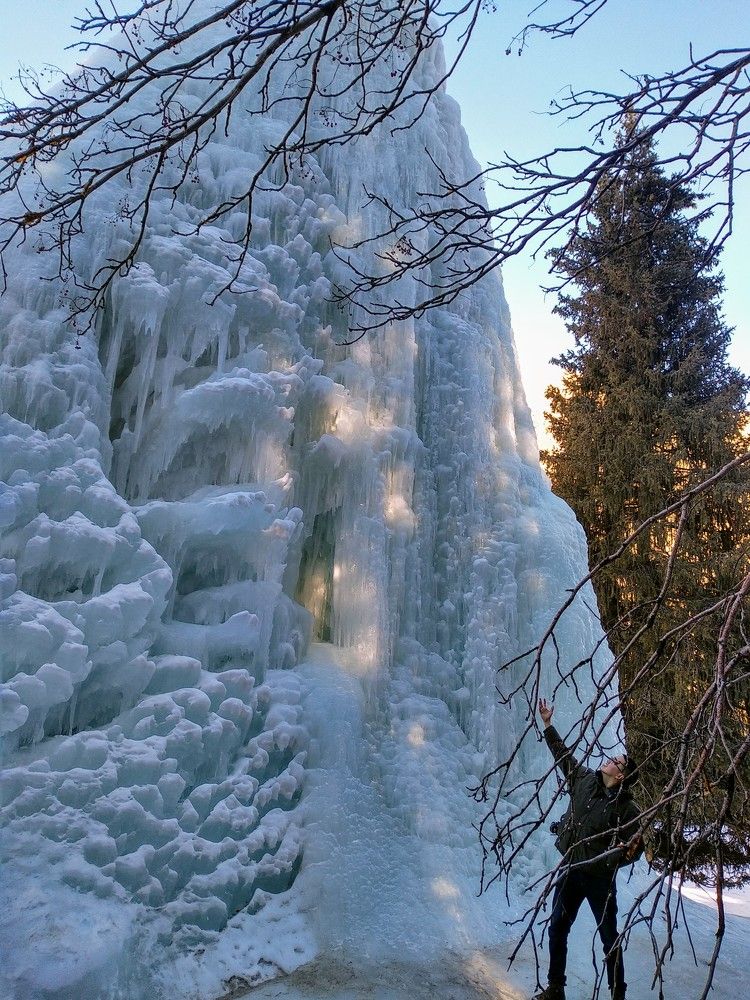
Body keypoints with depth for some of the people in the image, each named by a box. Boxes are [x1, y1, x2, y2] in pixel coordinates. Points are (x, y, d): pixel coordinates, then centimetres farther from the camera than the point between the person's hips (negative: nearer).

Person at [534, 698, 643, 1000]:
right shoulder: (585, 780, -1)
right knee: (557, 929, 11)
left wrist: (625, 853, -35)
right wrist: (548, 724, 12)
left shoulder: (626, 808, -14)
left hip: (600, 876, -5)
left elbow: (634, 848, -12)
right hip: (570, 869, 5)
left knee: (609, 938, 9)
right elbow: (563, 755, 9)